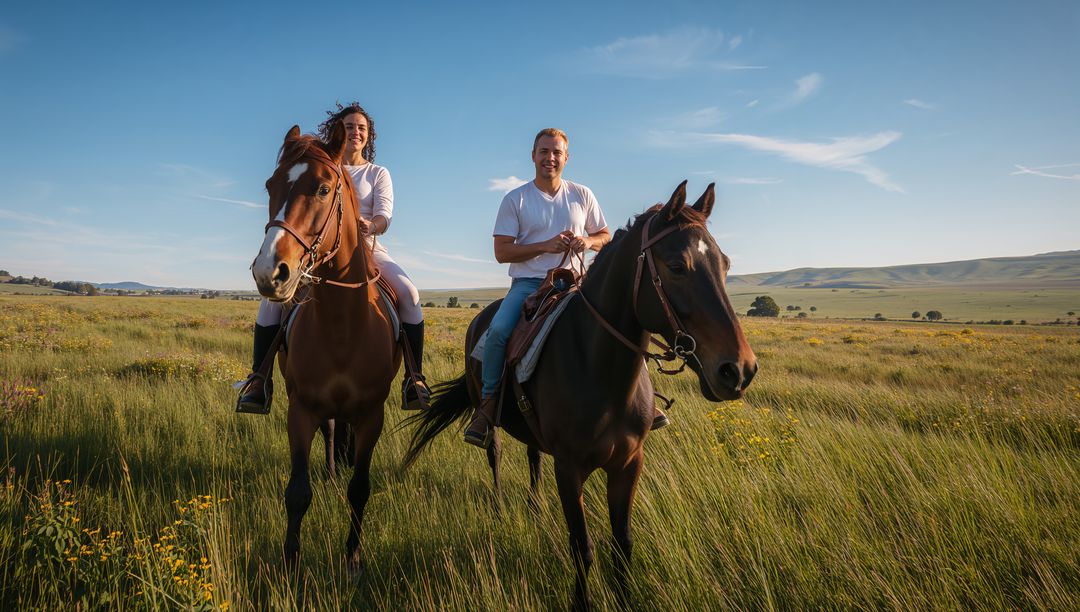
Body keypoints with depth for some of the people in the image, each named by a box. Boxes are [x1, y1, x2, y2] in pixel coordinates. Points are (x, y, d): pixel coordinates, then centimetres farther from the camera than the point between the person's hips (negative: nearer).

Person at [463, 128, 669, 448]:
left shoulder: (582, 195, 9)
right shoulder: (515, 200, 0)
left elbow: (605, 237, 15)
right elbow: (502, 252, -6)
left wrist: (589, 242, -10)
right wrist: (545, 245, -19)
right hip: (528, 283, -2)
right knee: (498, 330, -29)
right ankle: (488, 403, -10)